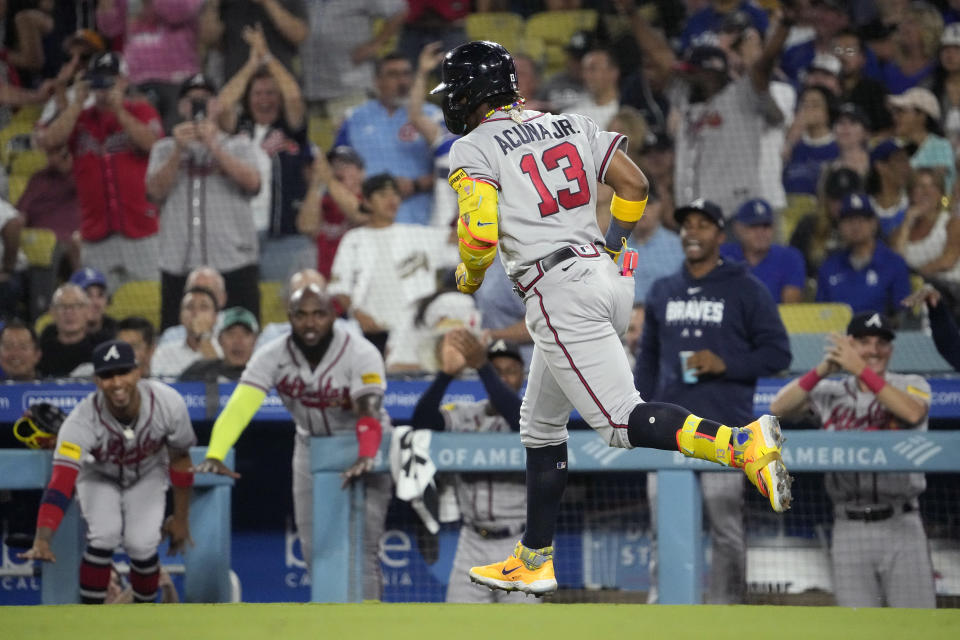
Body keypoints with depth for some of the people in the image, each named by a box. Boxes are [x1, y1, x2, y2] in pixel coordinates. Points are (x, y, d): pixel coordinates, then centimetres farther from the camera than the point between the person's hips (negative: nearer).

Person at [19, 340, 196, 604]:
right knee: (104, 536, -25)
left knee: (141, 544, -17)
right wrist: (42, 541, -60)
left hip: (148, 476, 1)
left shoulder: (168, 404, -31)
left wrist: (181, 518, -3)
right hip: (99, 477, -1)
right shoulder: (81, 421, -38)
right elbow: (60, 484, -46)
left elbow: (180, 460, -12)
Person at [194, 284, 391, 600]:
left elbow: (368, 410, -39)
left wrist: (365, 458, -58)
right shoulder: (273, 356, -16)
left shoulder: (360, 354, -25)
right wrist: (215, 455, -43)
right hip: (311, 446, 4)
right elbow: (239, 407, -28)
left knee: (361, 547, -14)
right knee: (314, 549, 5)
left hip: (362, 446, -4)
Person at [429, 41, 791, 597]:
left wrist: (470, 276, 8)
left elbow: (481, 232, -14)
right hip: (607, 278, 9)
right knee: (541, 425, 20)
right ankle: (534, 561, 23)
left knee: (623, 420, -16)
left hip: (560, 291, -9)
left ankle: (743, 444, -36)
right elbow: (635, 184, 14)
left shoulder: (474, 149, -3)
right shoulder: (571, 126, 18)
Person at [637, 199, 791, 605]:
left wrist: (725, 364, -12)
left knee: (726, 528, -5)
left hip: (724, 430, -4)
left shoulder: (746, 291, 4)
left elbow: (777, 354, 1)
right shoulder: (662, 292, 18)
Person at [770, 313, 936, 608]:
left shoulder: (911, 385, 5)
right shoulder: (830, 392, 10)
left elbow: (913, 413, -19)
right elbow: (779, 407, -4)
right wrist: (823, 369, -17)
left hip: (901, 526, -2)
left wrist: (861, 369, -23)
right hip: (850, 529, 2)